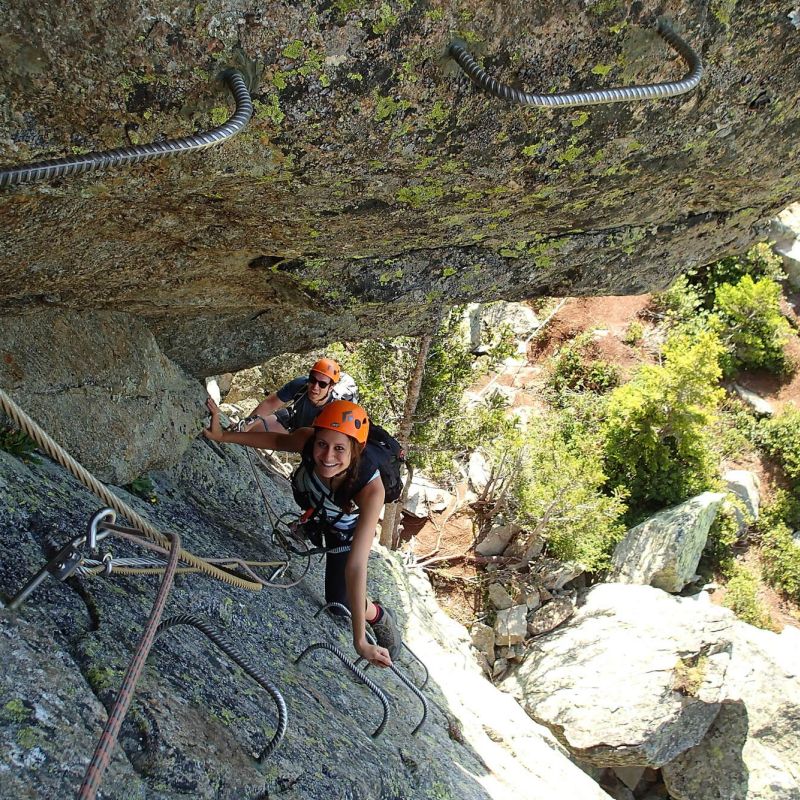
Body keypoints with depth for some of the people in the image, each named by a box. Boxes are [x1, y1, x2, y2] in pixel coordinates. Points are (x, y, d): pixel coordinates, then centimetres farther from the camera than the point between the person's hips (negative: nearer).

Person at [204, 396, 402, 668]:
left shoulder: (371, 489, -47)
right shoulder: (307, 439, -39)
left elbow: (356, 565, -47)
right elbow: (279, 440, -13)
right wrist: (224, 436, -21)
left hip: (345, 529, -3)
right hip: (311, 500, 3)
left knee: (338, 599, 0)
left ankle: (380, 617, 31)